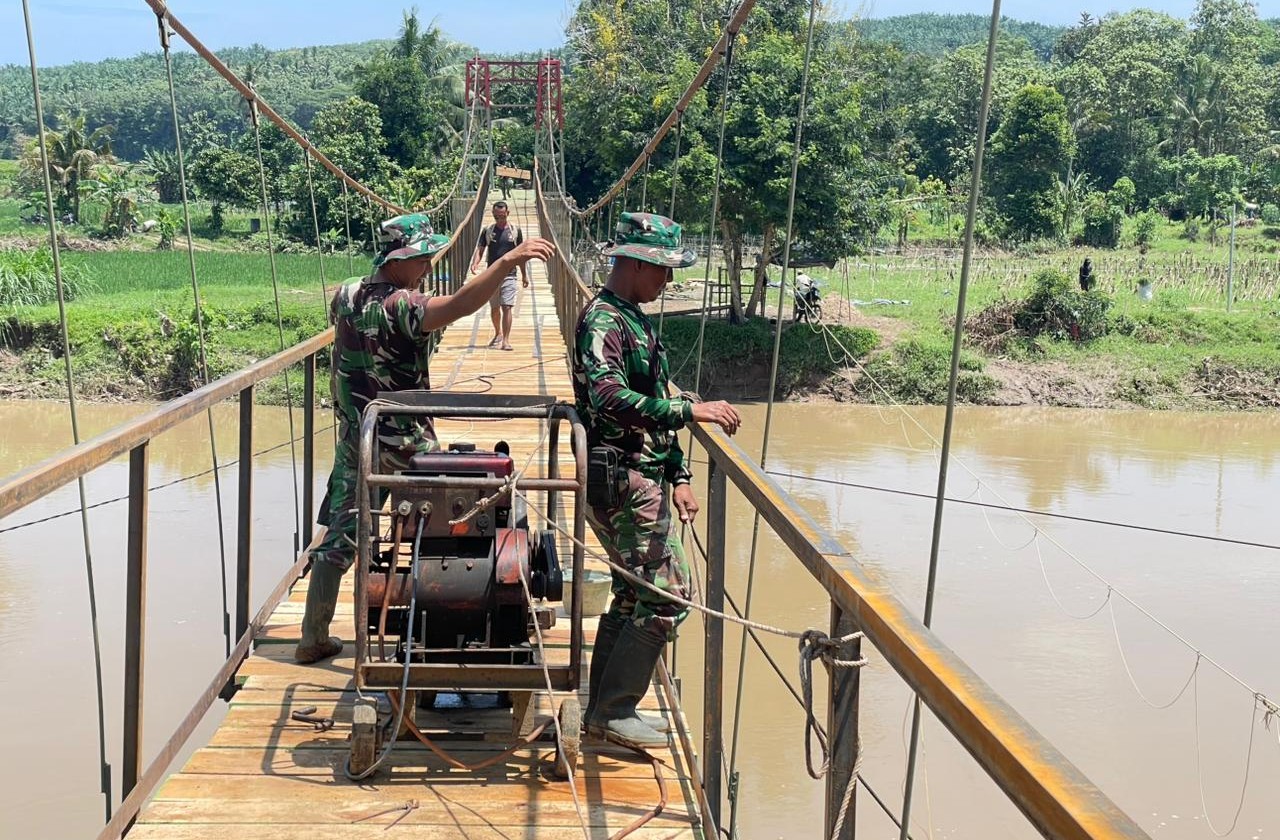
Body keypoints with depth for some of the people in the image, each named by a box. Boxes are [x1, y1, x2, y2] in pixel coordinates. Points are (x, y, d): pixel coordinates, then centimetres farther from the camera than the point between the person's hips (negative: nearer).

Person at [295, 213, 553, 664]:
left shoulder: (345, 296, 3)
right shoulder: (401, 306, -20)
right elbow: (458, 306, -39)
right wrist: (508, 261, -47)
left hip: (354, 441, 7)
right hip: (407, 446, -7)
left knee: (339, 540, 12)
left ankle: (314, 638, 17)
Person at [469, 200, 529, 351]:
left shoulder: (515, 231, 4)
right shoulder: (487, 231, 4)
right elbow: (480, 250, 1)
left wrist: (524, 275, 10)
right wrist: (475, 263, -20)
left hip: (509, 275, -2)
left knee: (507, 307, -11)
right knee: (494, 308, 13)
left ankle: (506, 340, -11)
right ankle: (498, 333, 35)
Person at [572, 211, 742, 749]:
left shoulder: (635, 321, 18)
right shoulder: (602, 320, -14)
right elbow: (610, 397, -31)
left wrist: (677, 475, 20)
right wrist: (690, 410, -32)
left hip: (643, 478, 10)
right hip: (621, 481, -10)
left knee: (634, 594, 15)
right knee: (668, 595, -9)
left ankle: (603, 709, 25)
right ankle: (613, 711, 2)